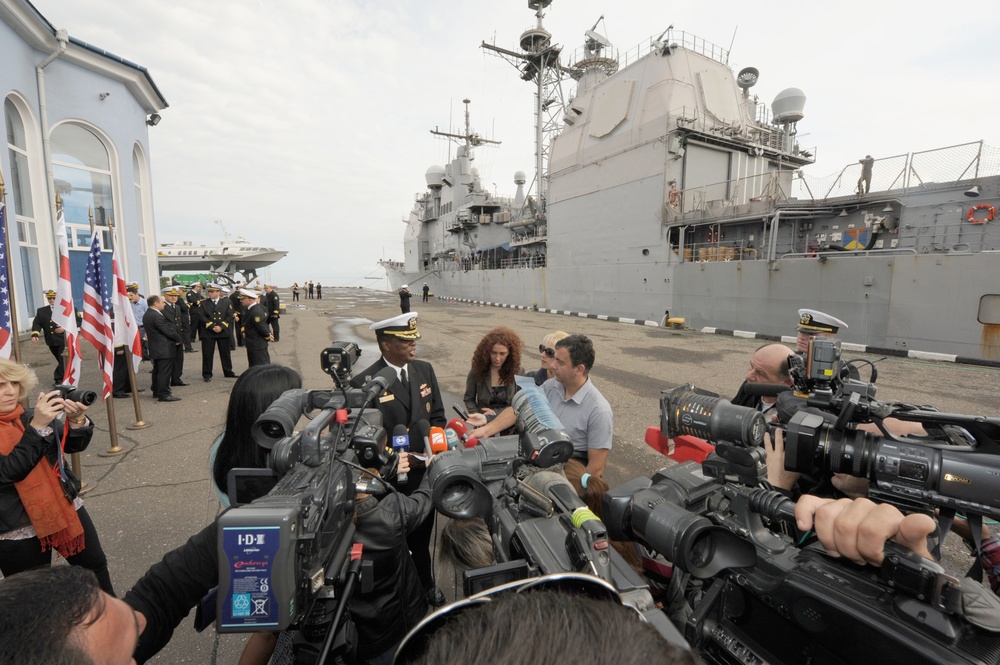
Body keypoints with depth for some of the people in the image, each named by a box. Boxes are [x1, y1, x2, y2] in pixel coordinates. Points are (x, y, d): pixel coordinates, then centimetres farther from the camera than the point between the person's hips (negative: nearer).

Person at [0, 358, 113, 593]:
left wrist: (77, 421, -25)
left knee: (95, 565, 21)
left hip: (66, 510, 5)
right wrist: (38, 426, -33)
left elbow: (74, 445, -4)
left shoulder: (29, 416, -2)